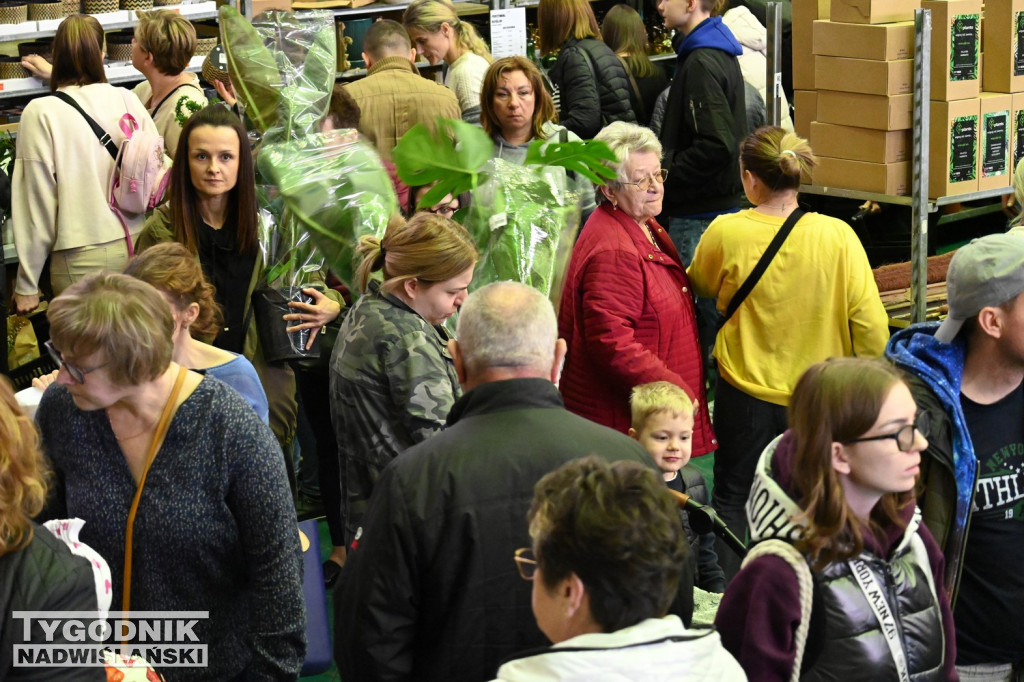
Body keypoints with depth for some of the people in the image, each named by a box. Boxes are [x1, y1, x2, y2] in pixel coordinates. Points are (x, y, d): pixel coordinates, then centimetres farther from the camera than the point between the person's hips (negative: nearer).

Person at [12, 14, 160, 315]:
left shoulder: (41, 114, -9)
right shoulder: (127, 101, 1)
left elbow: (37, 201, -8)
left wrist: (27, 284, 0)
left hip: (82, 261, -4)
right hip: (137, 248, 4)